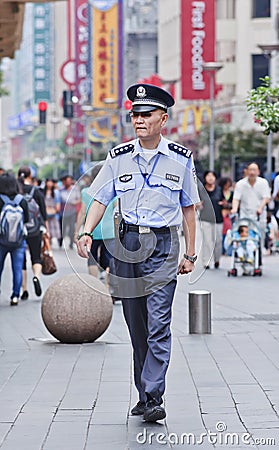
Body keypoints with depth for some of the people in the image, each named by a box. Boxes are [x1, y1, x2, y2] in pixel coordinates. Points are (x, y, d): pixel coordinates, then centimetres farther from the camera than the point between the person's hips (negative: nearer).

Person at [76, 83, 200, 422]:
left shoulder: (181, 159, 2)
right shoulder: (118, 158, 4)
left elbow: (188, 208, 9)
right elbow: (100, 199, 5)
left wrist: (190, 253, 8)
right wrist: (86, 232, -13)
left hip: (163, 245, -3)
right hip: (127, 243, 3)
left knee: (158, 325, -13)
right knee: (136, 326, 9)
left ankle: (153, 398, -14)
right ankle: (143, 395, 19)